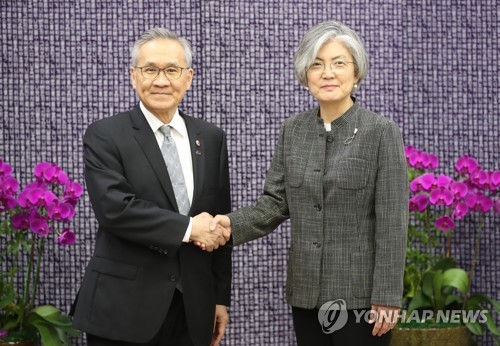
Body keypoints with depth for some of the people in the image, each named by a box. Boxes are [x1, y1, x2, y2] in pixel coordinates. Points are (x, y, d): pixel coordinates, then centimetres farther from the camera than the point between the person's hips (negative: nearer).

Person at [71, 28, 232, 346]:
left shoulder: (211, 138, 9)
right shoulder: (105, 136, -4)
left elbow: (219, 224, 11)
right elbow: (114, 208, -18)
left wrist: (221, 297, 9)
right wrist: (187, 228, -16)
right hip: (123, 308, -4)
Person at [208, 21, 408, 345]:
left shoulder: (382, 132, -8)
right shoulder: (293, 130, 6)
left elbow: (392, 223, -11)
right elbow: (277, 201, 5)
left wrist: (387, 297, -13)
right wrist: (233, 224, -14)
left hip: (360, 293, -4)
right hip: (306, 290, 5)